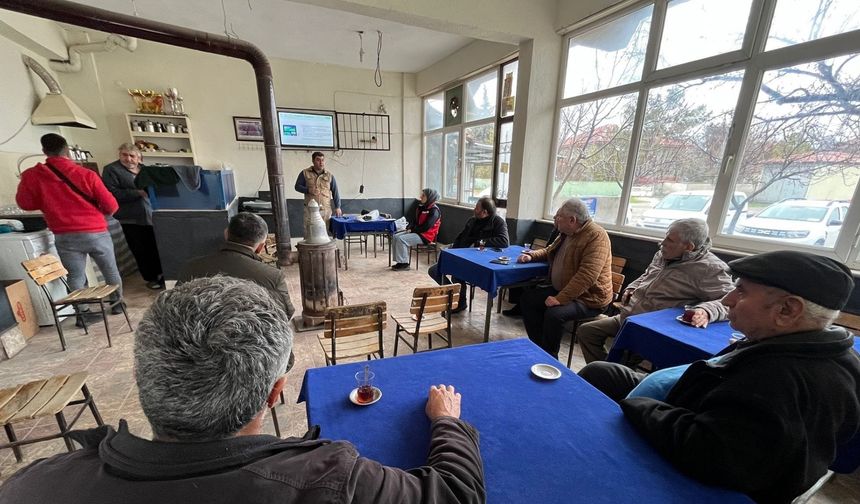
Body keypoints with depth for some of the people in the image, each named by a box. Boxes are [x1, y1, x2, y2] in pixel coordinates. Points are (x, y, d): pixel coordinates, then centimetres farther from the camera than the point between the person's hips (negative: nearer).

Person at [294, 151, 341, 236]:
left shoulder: (330, 175, 10)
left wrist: (337, 207, 2)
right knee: (309, 232, -2)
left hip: (326, 209, 1)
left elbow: (335, 192, 9)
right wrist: (308, 190, -10)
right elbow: (297, 186, 9)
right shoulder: (305, 173, 7)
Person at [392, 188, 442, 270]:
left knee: (401, 239, -23)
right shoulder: (422, 207, 11)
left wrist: (412, 230, -13)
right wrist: (409, 228, -2)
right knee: (396, 237, -2)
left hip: (426, 235, -9)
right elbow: (415, 220, 18)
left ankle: (404, 263, -10)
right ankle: (399, 261, 2)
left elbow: (426, 227, -22)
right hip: (417, 232, 9)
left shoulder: (434, 210, -17)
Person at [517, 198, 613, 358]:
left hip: (589, 297, -9)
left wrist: (560, 299, -31)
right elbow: (549, 251, 25)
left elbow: (587, 276, -30)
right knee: (527, 297, 2)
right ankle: (539, 347, 11)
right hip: (562, 290, 9)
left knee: (554, 314, -31)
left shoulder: (596, 236, -21)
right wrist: (532, 255, 5)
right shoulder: (567, 233, 6)